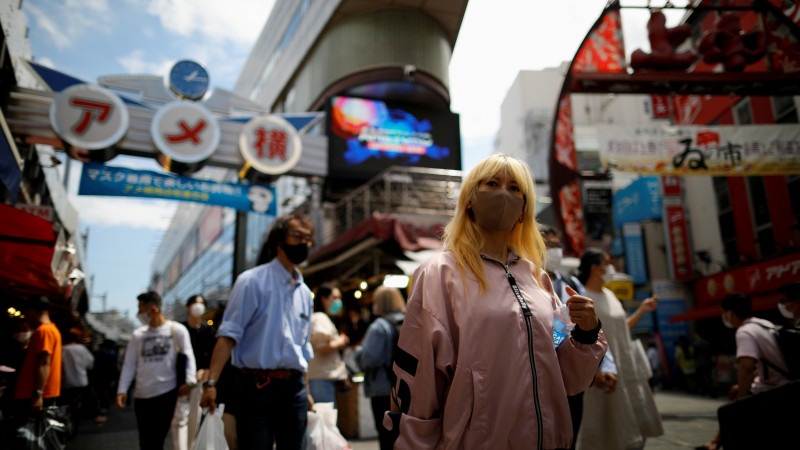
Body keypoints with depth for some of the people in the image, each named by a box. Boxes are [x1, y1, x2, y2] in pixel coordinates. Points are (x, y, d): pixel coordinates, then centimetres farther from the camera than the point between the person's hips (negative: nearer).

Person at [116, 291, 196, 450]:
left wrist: (189, 380, -15)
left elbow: (188, 356, -1)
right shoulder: (138, 334, 10)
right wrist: (122, 390, 1)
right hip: (142, 395, 3)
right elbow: (129, 364, 11)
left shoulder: (177, 330, 1)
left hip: (168, 393, -3)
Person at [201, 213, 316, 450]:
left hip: (294, 389, 6)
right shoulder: (252, 281, -4)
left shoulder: (305, 293, 14)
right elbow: (228, 335, -10)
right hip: (258, 387, -5)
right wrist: (211, 382, -19)